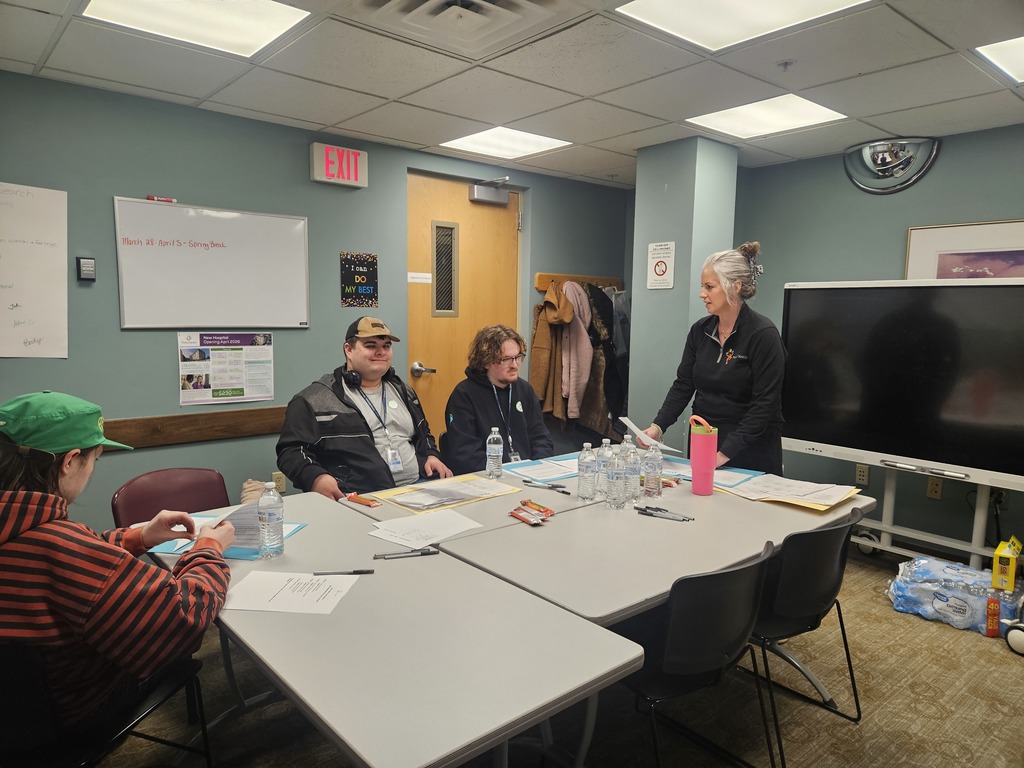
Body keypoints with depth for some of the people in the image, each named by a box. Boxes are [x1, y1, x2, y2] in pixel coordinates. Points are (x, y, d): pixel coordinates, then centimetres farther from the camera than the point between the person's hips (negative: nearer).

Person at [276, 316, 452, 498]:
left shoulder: (403, 391, 23)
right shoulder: (315, 400, 3)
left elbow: (423, 434, 33)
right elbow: (291, 450, 0)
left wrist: (432, 455, 11)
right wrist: (316, 478, -19)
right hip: (359, 500, -4)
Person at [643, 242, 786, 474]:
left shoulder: (763, 334, -15)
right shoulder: (700, 330, 4)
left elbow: (765, 403, -17)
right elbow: (683, 385, 4)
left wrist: (725, 453, -21)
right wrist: (658, 426, -10)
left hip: (748, 451, -5)